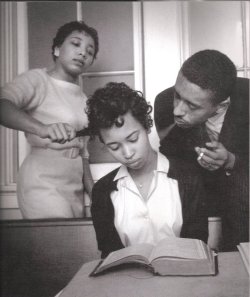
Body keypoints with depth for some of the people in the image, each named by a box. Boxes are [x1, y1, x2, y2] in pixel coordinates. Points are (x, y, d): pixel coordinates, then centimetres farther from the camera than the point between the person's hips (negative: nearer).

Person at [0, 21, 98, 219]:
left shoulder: (82, 98, 15)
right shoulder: (37, 80, -6)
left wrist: (92, 188, 11)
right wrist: (42, 128, -44)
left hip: (75, 187, 7)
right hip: (44, 186, -6)